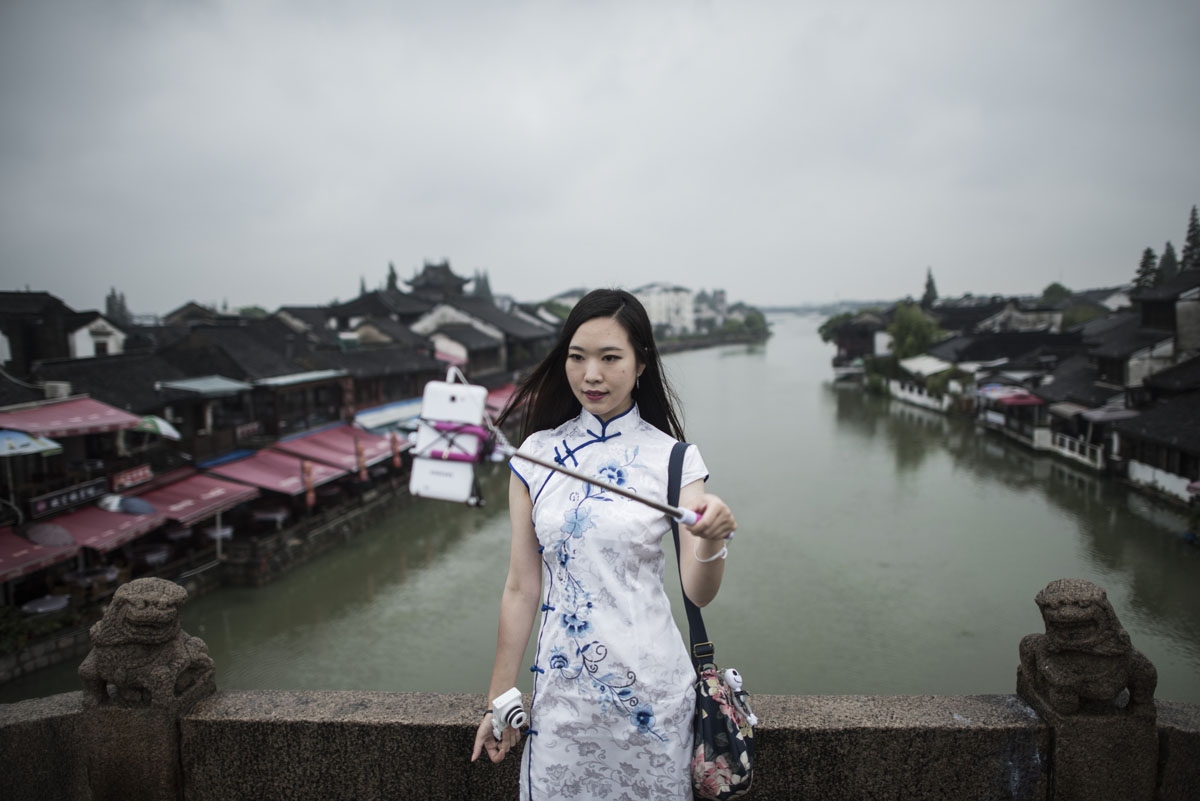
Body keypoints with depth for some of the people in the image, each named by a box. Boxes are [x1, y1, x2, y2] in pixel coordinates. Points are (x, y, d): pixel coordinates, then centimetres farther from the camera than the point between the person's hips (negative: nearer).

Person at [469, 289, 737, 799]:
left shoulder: (673, 458, -8)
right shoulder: (536, 455, -3)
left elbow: (698, 592, -13)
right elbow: (521, 587, 0)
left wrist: (711, 542, -33)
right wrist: (500, 698, 3)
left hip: (649, 685, -1)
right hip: (561, 685, 1)